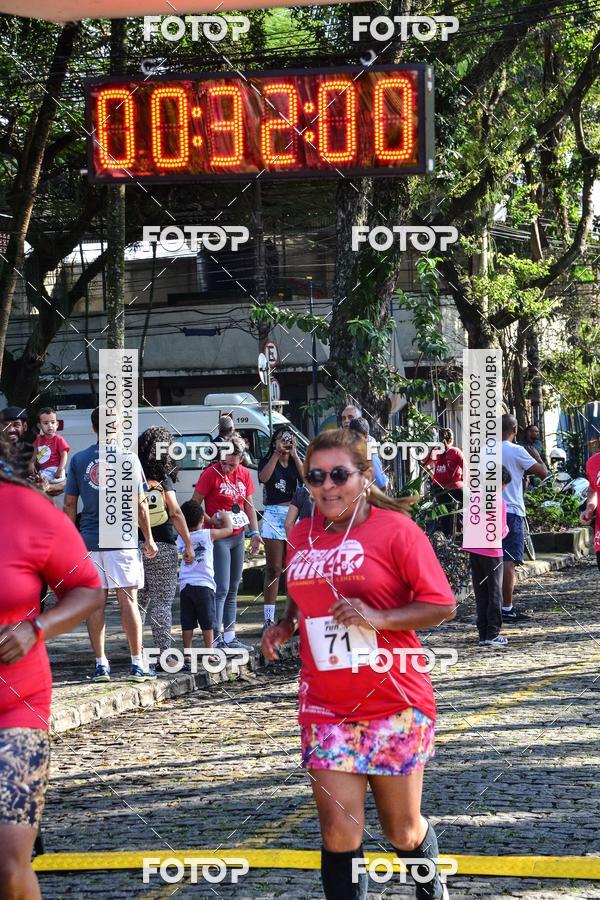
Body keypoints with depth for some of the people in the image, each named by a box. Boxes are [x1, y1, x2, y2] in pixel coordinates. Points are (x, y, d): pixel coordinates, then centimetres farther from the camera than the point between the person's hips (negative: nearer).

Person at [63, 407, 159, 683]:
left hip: (89, 540, 2)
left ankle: (101, 664, 6)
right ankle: (137, 664, -1)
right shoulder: (128, 459, -3)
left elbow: (70, 503, 6)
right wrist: (148, 538, 4)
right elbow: (140, 503, -3)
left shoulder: (79, 460, 5)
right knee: (128, 599, 0)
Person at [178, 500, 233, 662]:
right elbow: (229, 529, 9)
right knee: (207, 623, 4)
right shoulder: (208, 534, -3)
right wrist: (225, 516, 29)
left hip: (185, 586, 3)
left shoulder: (180, 538, 5)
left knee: (187, 624, 5)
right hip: (204, 586, -3)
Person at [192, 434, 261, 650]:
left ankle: (229, 638, 18)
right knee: (221, 588, -13)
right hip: (218, 537, -7)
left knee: (233, 590, 12)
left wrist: (255, 531, 7)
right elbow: (194, 505, -10)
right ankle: (217, 638, -14)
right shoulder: (211, 473, -12)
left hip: (237, 537, 7)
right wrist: (214, 522, -21)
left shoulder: (244, 474, 6)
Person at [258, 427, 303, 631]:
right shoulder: (267, 461, 9)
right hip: (274, 515, -2)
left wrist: (294, 454, -7)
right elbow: (263, 478, -12)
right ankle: (269, 617, -3)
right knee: (274, 569, -3)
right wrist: (276, 454, -8)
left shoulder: (297, 461, 13)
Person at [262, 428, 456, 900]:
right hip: (325, 707, 3)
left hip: (395, 705, -3)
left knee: (403, 830, 9)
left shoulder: (395, 529, -9)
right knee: (339, 832, -6)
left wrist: (379, 618, -23)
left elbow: (443, 605, -11)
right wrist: (286, 624, 3)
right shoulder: (302, 535, 7)